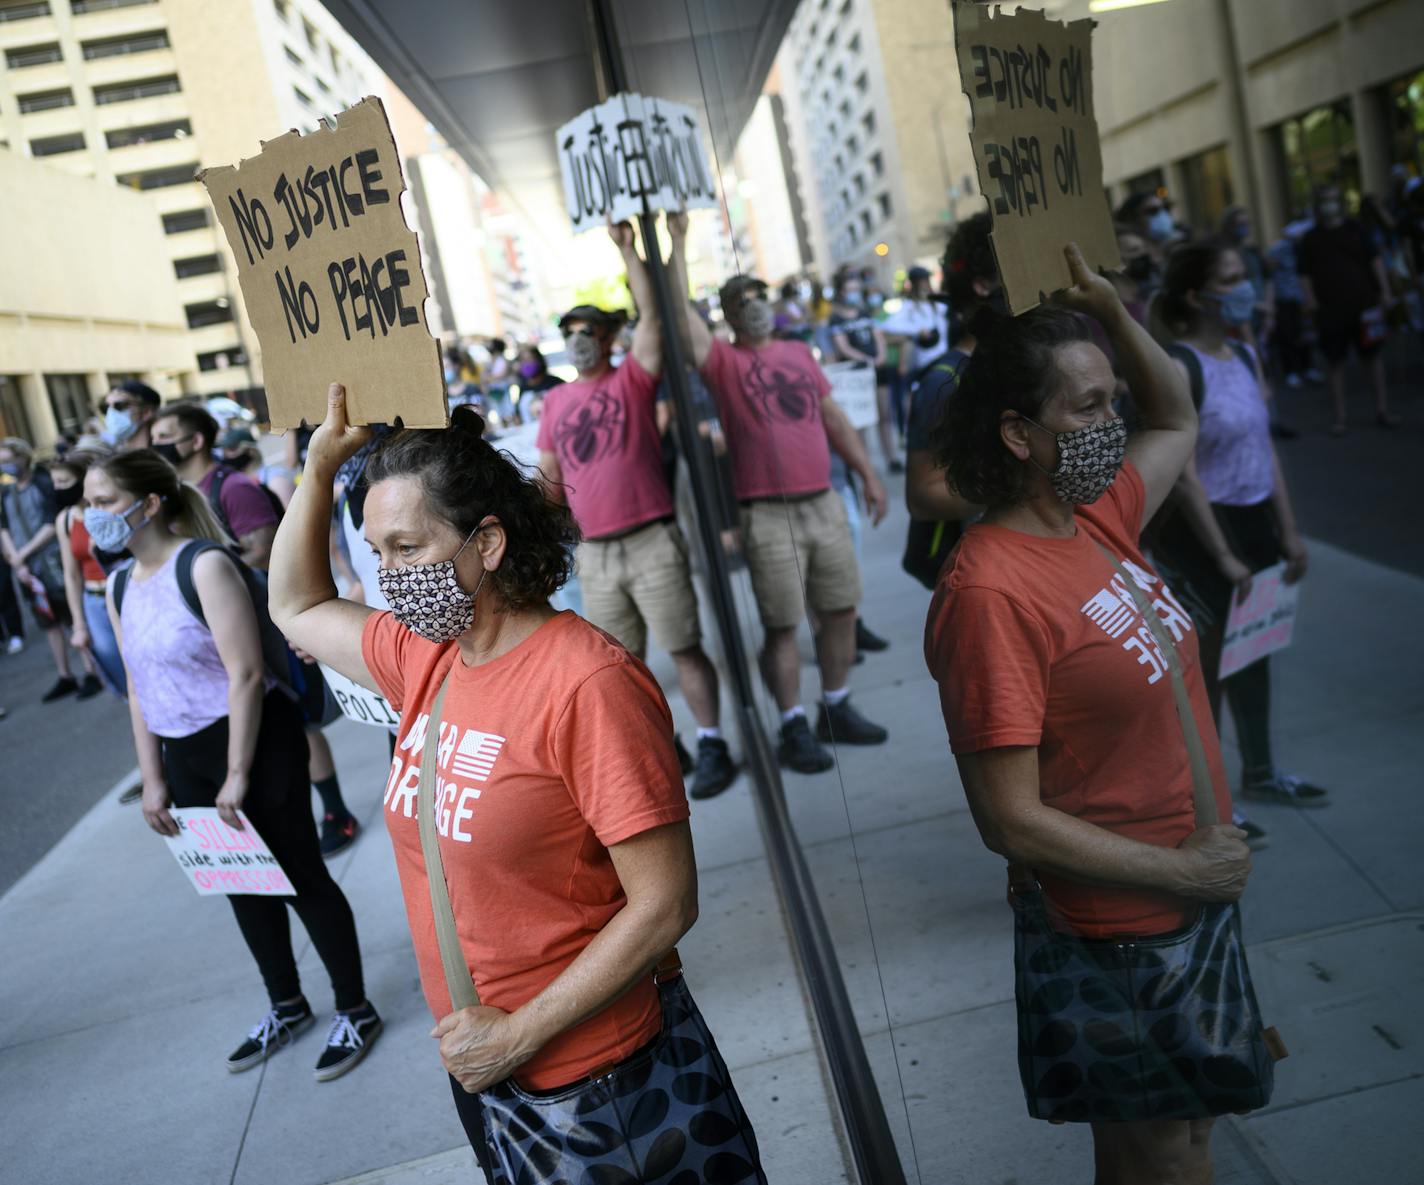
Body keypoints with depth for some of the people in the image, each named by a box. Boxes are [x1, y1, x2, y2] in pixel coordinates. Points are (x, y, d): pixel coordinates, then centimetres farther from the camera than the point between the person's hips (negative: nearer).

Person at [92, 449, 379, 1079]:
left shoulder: (205, 564, -18)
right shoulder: (119, 585, 6)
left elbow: (245, 672, -21)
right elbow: (139, 686, 11)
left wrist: (238, 774, -20)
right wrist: (153, 779, 9)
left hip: (255, 742, -8)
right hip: (186, 756, 8)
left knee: (301, 876, 2)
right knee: (241, 882, 19)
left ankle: (355, 1011, 19)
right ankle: (287, 1006, 37)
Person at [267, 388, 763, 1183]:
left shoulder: (587, 684, -24)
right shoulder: (425, 658, 0)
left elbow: (666, 904, -23)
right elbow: (298, 608, 19)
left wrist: (519, 1036, -19)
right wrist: (322, 462, 8)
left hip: (596, 1077, -7)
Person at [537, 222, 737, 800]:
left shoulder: (632, 379, 1)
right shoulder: (555, 401, 12)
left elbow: (652, 313, -13)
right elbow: (550, 478, 15)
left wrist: (628, 250, -15)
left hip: (652, 540, -4)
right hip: (594, 552, 4)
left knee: (684, 648, 0)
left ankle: (712, 743, 11)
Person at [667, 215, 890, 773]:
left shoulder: (799, 354, 15)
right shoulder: (724, 362, 0)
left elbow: (833, 418, 18)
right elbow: (680, 310, -13)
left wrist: (868, 474, 14)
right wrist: (678, 243, -15)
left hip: (824, 504, 5)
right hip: (769, 515, -5)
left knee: (840, 610, 10)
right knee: (781, 626, -1)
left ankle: (837, 709, 25)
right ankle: (793, 729, 10)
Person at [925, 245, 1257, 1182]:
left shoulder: (1099, 521, -1)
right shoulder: (992, 592, -27)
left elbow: (1178, 421, 19)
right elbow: (1011, 821, -26)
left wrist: (1113, 312, 3)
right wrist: (1183, 870, -16)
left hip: (1195, 902, 8)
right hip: (1121, 931, -8)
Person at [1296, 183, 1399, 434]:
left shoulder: (1354, 229, 4)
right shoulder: (1310, 239, 3)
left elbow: (1375, 260, 5)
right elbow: (1304, 274, 2)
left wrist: (1385, 291, -2)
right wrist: (1311, 301, -9)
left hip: (1364, 304, 1)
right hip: (1330, 310, -1)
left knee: (1374, 356, 6)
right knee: (1334, 362, 3)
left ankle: (1382, 410, 17)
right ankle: (1340, 418, 10)